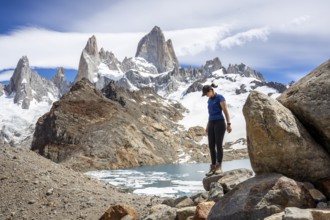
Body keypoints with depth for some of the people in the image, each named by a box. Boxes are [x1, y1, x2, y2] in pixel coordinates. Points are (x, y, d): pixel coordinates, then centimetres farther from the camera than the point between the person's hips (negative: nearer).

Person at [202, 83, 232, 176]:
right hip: (211, 124, 7)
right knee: (211, 146, 0)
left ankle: (219, 167, -3)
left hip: (219, 123, -7)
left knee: (218, 145, -10)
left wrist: (228, 124, -16)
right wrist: (207, 126, 20)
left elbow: (226, 111, -11)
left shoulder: (220, 97, -6)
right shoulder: (209, 100, 18)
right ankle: (213, 167, 4)